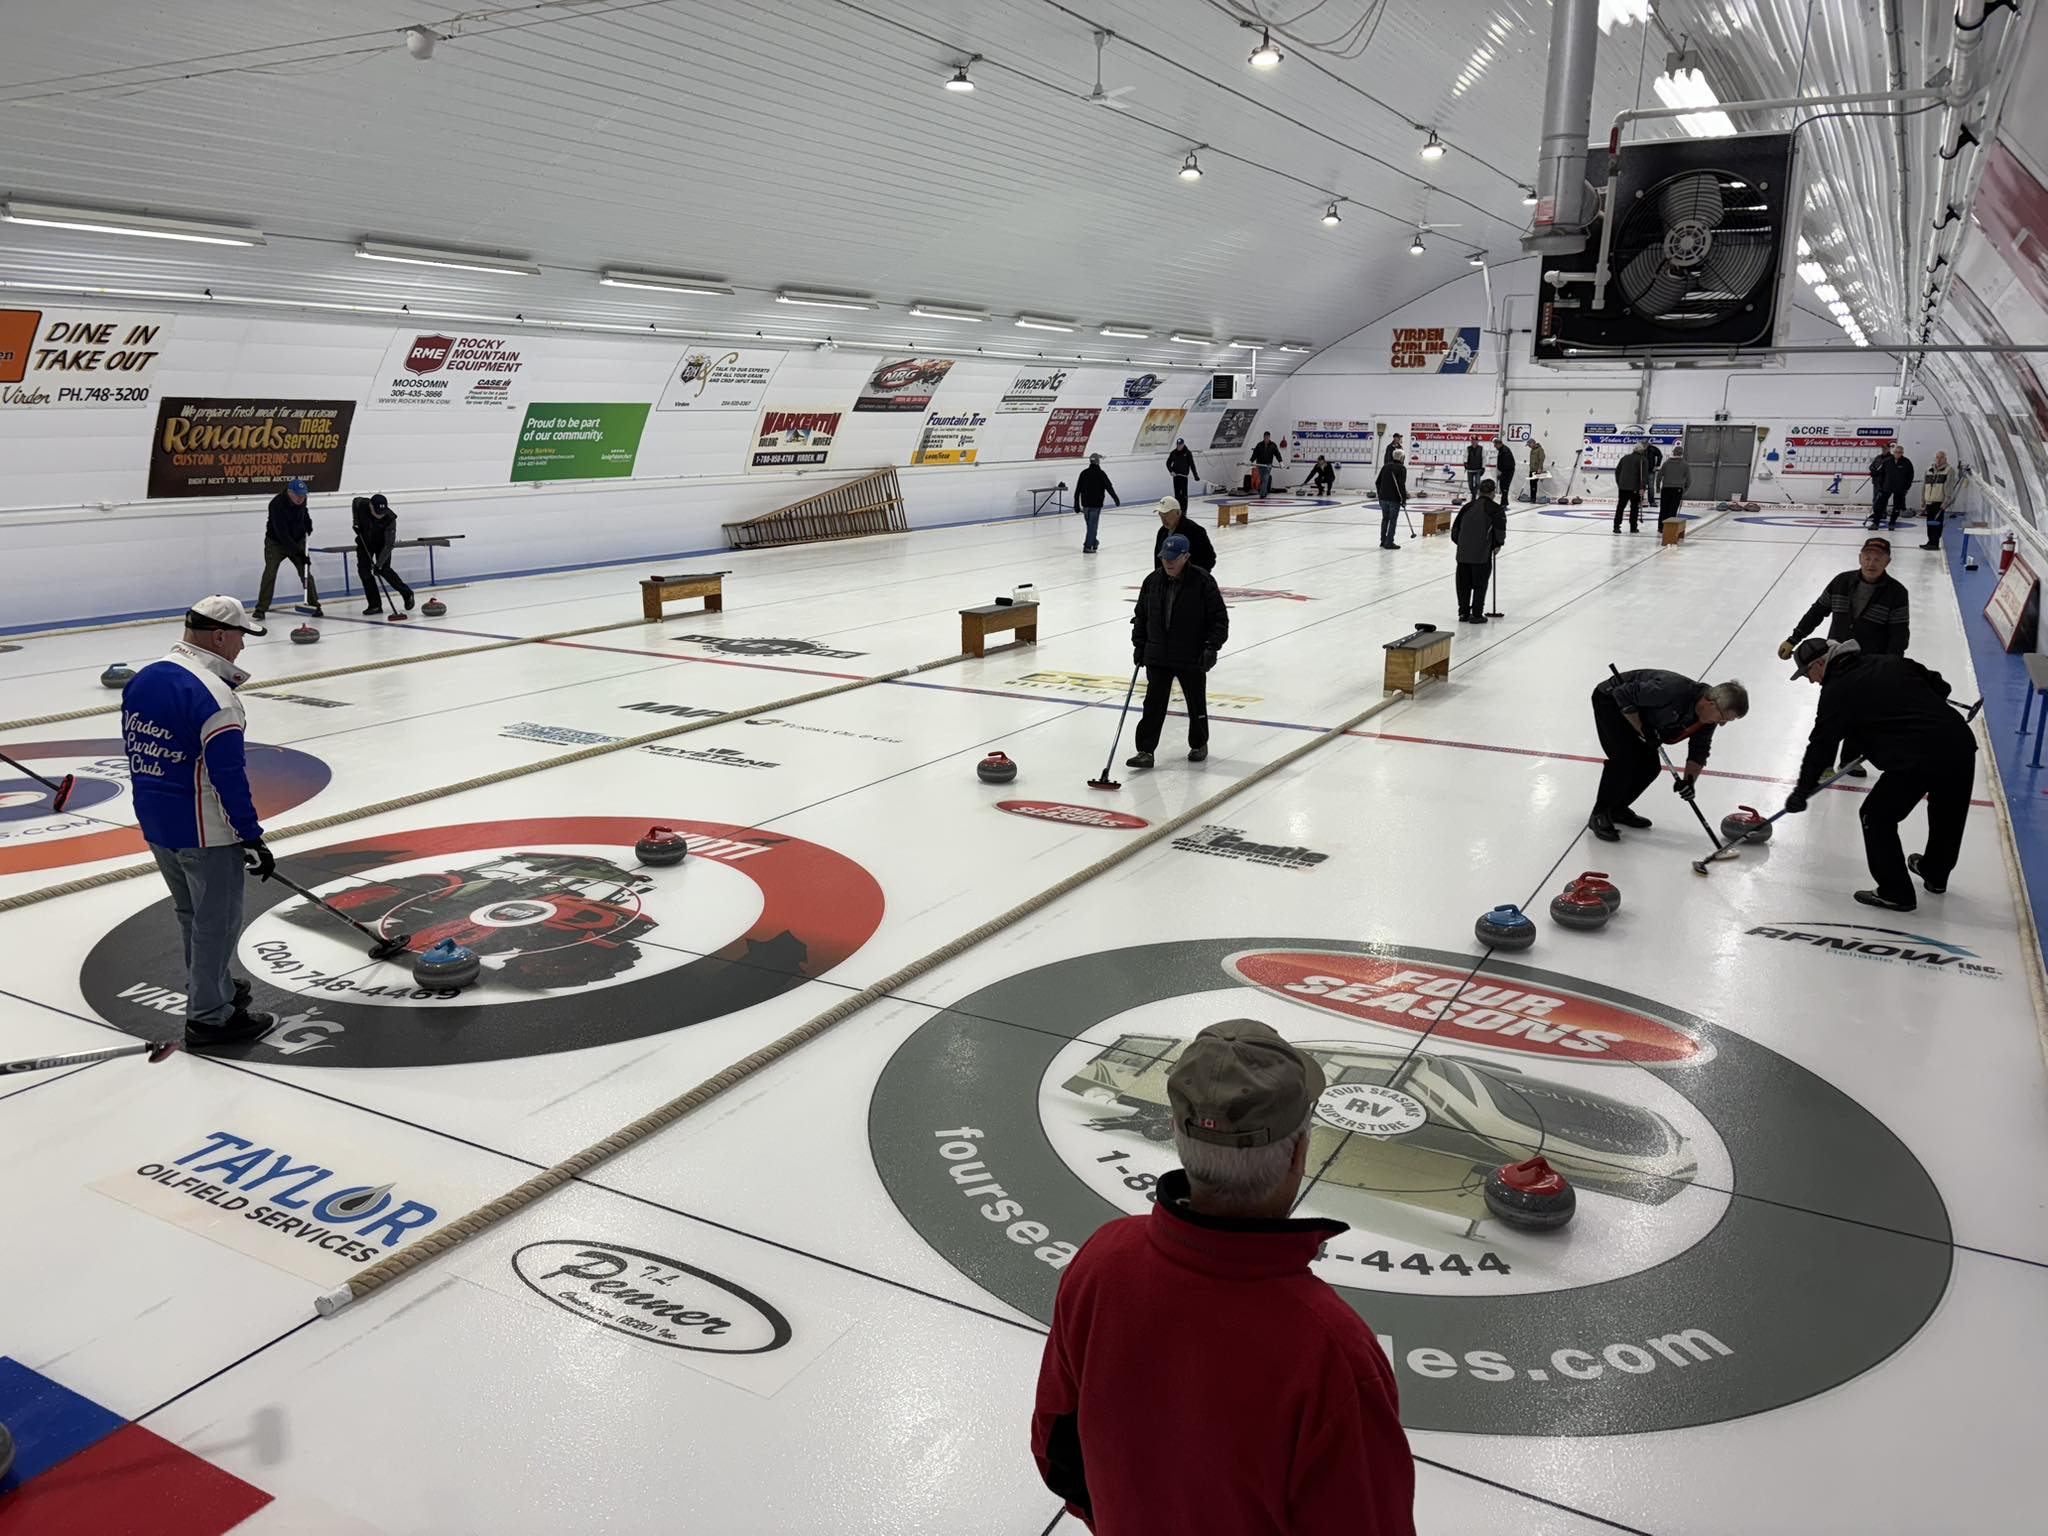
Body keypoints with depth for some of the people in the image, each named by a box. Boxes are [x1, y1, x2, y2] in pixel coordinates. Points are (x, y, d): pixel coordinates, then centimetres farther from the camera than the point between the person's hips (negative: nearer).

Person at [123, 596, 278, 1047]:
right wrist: (252, 838, -16)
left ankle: (209, 989, 39)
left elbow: (136, 753, 14)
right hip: (204, 831, -9)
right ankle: (209, 1017, 11)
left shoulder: (142, 680, 6)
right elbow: (229, 777, -22)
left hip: (154, 823, 9)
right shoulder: (213, 695, -22)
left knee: (192, 914, 23)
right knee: (217, 921, 3)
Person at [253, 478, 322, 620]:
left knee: (306, 573, -2)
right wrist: (298, 552, -33)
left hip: (297, 540, 5)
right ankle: (261, 609, -8)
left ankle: (314, 605, 9)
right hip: (275, 542, -5)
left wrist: (308, 523, 1)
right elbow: (282, 533, -32)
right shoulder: (277, 504, -29)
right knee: (270, 573, -13)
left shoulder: (301, 498, -10)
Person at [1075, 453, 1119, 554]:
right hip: (1096, 504, -5)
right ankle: (1087, 546, -5)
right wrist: (1116, 499, 2)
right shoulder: (1100, 473, -10)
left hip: (1085, 504, 5)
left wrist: (1076, 504, 12)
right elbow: (1109, 487, -9)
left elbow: (1077, 490, 5)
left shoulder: (1084, 473, 4)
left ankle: (1092, 541, 31)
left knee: (1090, 524, 20)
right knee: (1093, 525, -2)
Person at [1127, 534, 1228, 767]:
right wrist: (1139, 645, 7)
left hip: (1192, 658, -3)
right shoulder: (1153, 581, 1)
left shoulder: (1203, 582, -12)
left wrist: (1211, 647, -15)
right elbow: (1141, 615, 12)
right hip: (1157, 656, 3)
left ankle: (1199, 744, 33)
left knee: (1196, 703, 14)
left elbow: (1219, 618, -9)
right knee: (1153, 704, -2)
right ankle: (1145, 751, 0)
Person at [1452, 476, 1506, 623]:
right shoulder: (1496, 509, 0)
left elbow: (1455, 528, 15)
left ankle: (1463, 613, 19)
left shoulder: (1468, 506, 15)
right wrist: (1497, 545, 13)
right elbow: (1500, 530, -5)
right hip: (1482, 553, -5)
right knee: (1480, 584, 4)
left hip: (1463, 552, 5)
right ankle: (1476, 615, 6)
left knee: (1463, 583, 13)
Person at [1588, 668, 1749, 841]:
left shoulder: (1709, 715, -12)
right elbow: (1623, 694, -30)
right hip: (1610, 698, -8)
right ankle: (1599, 814, -7)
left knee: (1650, 766, 2)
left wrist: (1689, 780, -18)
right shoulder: (1673, 691, -38)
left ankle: (1617, 809, 21)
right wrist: (1642, 730, -26)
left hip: (1639, 710, 8)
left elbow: (1699, 751, -2)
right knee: (1625, 759, -22)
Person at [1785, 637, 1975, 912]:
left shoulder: (1838, 692, 1)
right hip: (1960, 741, 8)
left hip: (1917, 758, -8)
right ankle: (1935, 873, 53)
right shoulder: (1891, 662, 19)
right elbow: (1940, 685, 23)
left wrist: (1802, 791, 15)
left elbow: (1821, 745, 5)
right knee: (1948, 811, 30)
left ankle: (1895, 893, 14)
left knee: (1876, 817, 10)